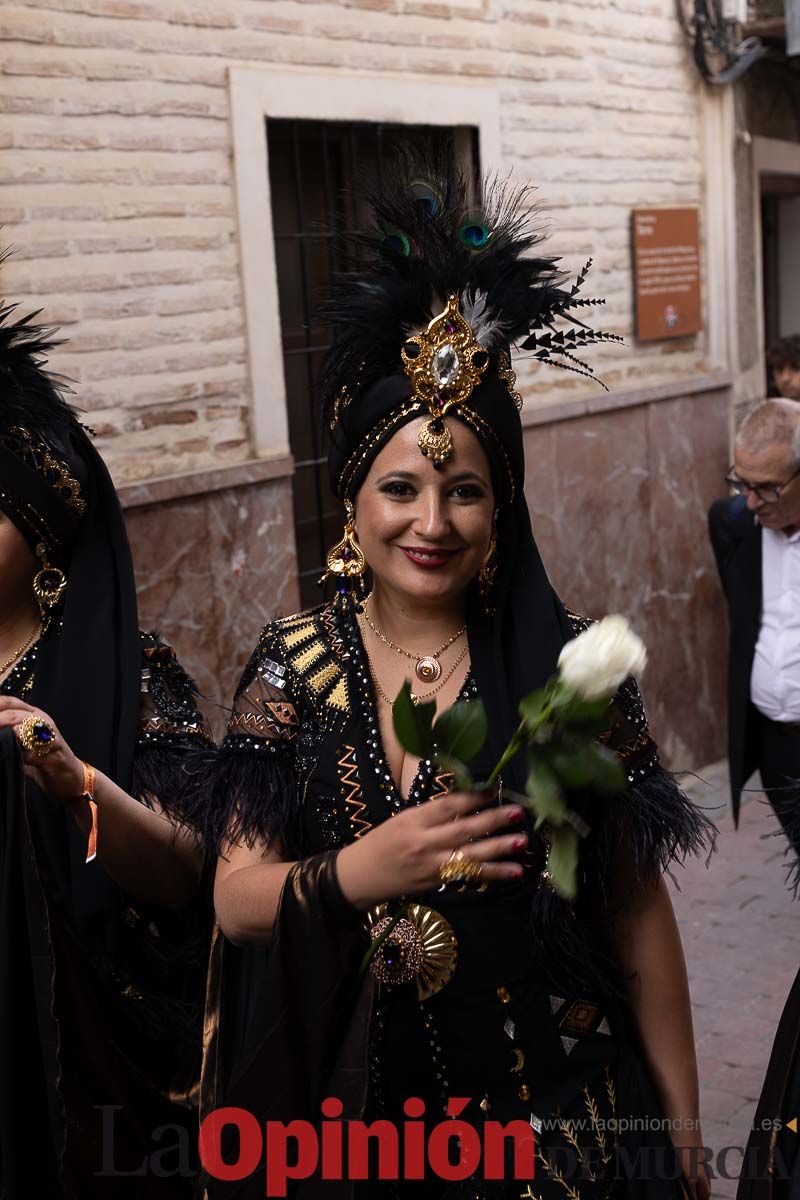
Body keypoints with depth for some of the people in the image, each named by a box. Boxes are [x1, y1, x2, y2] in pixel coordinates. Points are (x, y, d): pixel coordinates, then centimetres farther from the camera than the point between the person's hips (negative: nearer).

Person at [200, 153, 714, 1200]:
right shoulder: (293, 667, -7)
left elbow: (637, 909, -7)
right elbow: (237, 898, -9)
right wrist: (358, 872, -29)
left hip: (555, 1110, -2)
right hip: (350, 1098, 2)